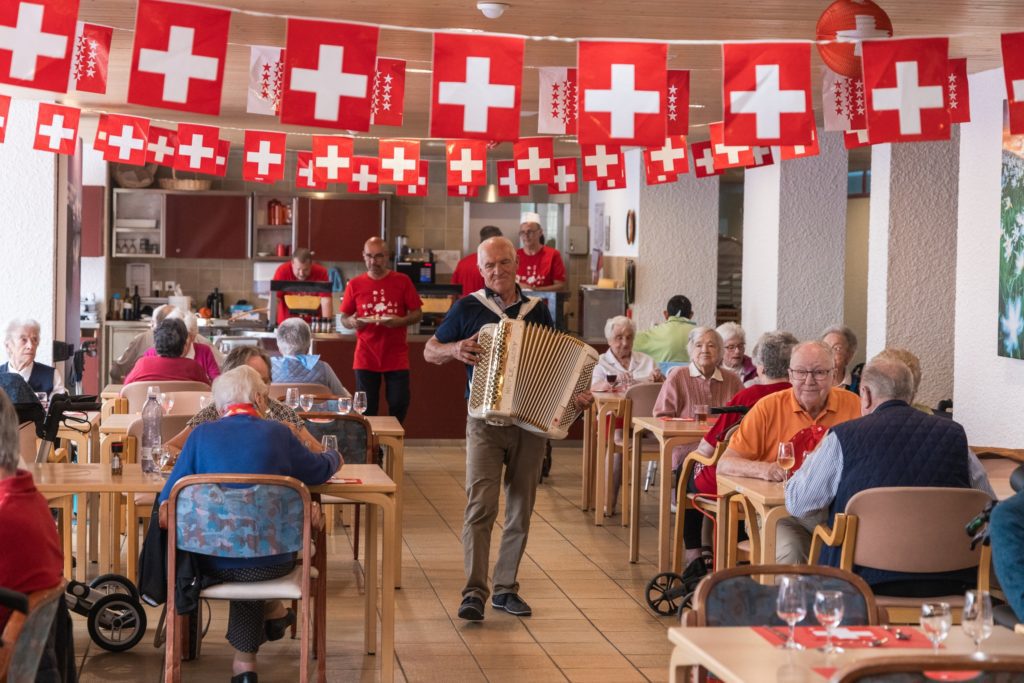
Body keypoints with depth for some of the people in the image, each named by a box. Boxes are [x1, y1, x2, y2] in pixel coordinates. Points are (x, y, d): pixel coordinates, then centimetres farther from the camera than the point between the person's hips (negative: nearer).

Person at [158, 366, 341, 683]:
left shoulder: (201, 435, -4)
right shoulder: (277, 433, -5)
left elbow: (167, 500, -2)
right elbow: (319, 470, 13)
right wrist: (334, 457, 37)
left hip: (212, 562, 1)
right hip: (271, 563, 0)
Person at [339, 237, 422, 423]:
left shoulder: (402, 281, 1)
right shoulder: (355, 284, 3)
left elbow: (417, 314, 2)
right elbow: (344, 319, 8)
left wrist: (400, 321, -18)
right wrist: (352, 322, -15)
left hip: (396, 356, 0)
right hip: (366, 357, 1)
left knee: (399, 405, 0)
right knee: (366, 408, 1)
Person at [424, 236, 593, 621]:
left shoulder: (538, 312, 10)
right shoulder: (468, 308, 3)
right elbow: (430, 351, 11)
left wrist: (577, 394, -3)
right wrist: (455, 350, -11)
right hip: (485, 421, -3)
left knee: (521, 509, 6)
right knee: (481, 505, -14)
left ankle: (506, 588, 16)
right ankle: (474, 592, -13)